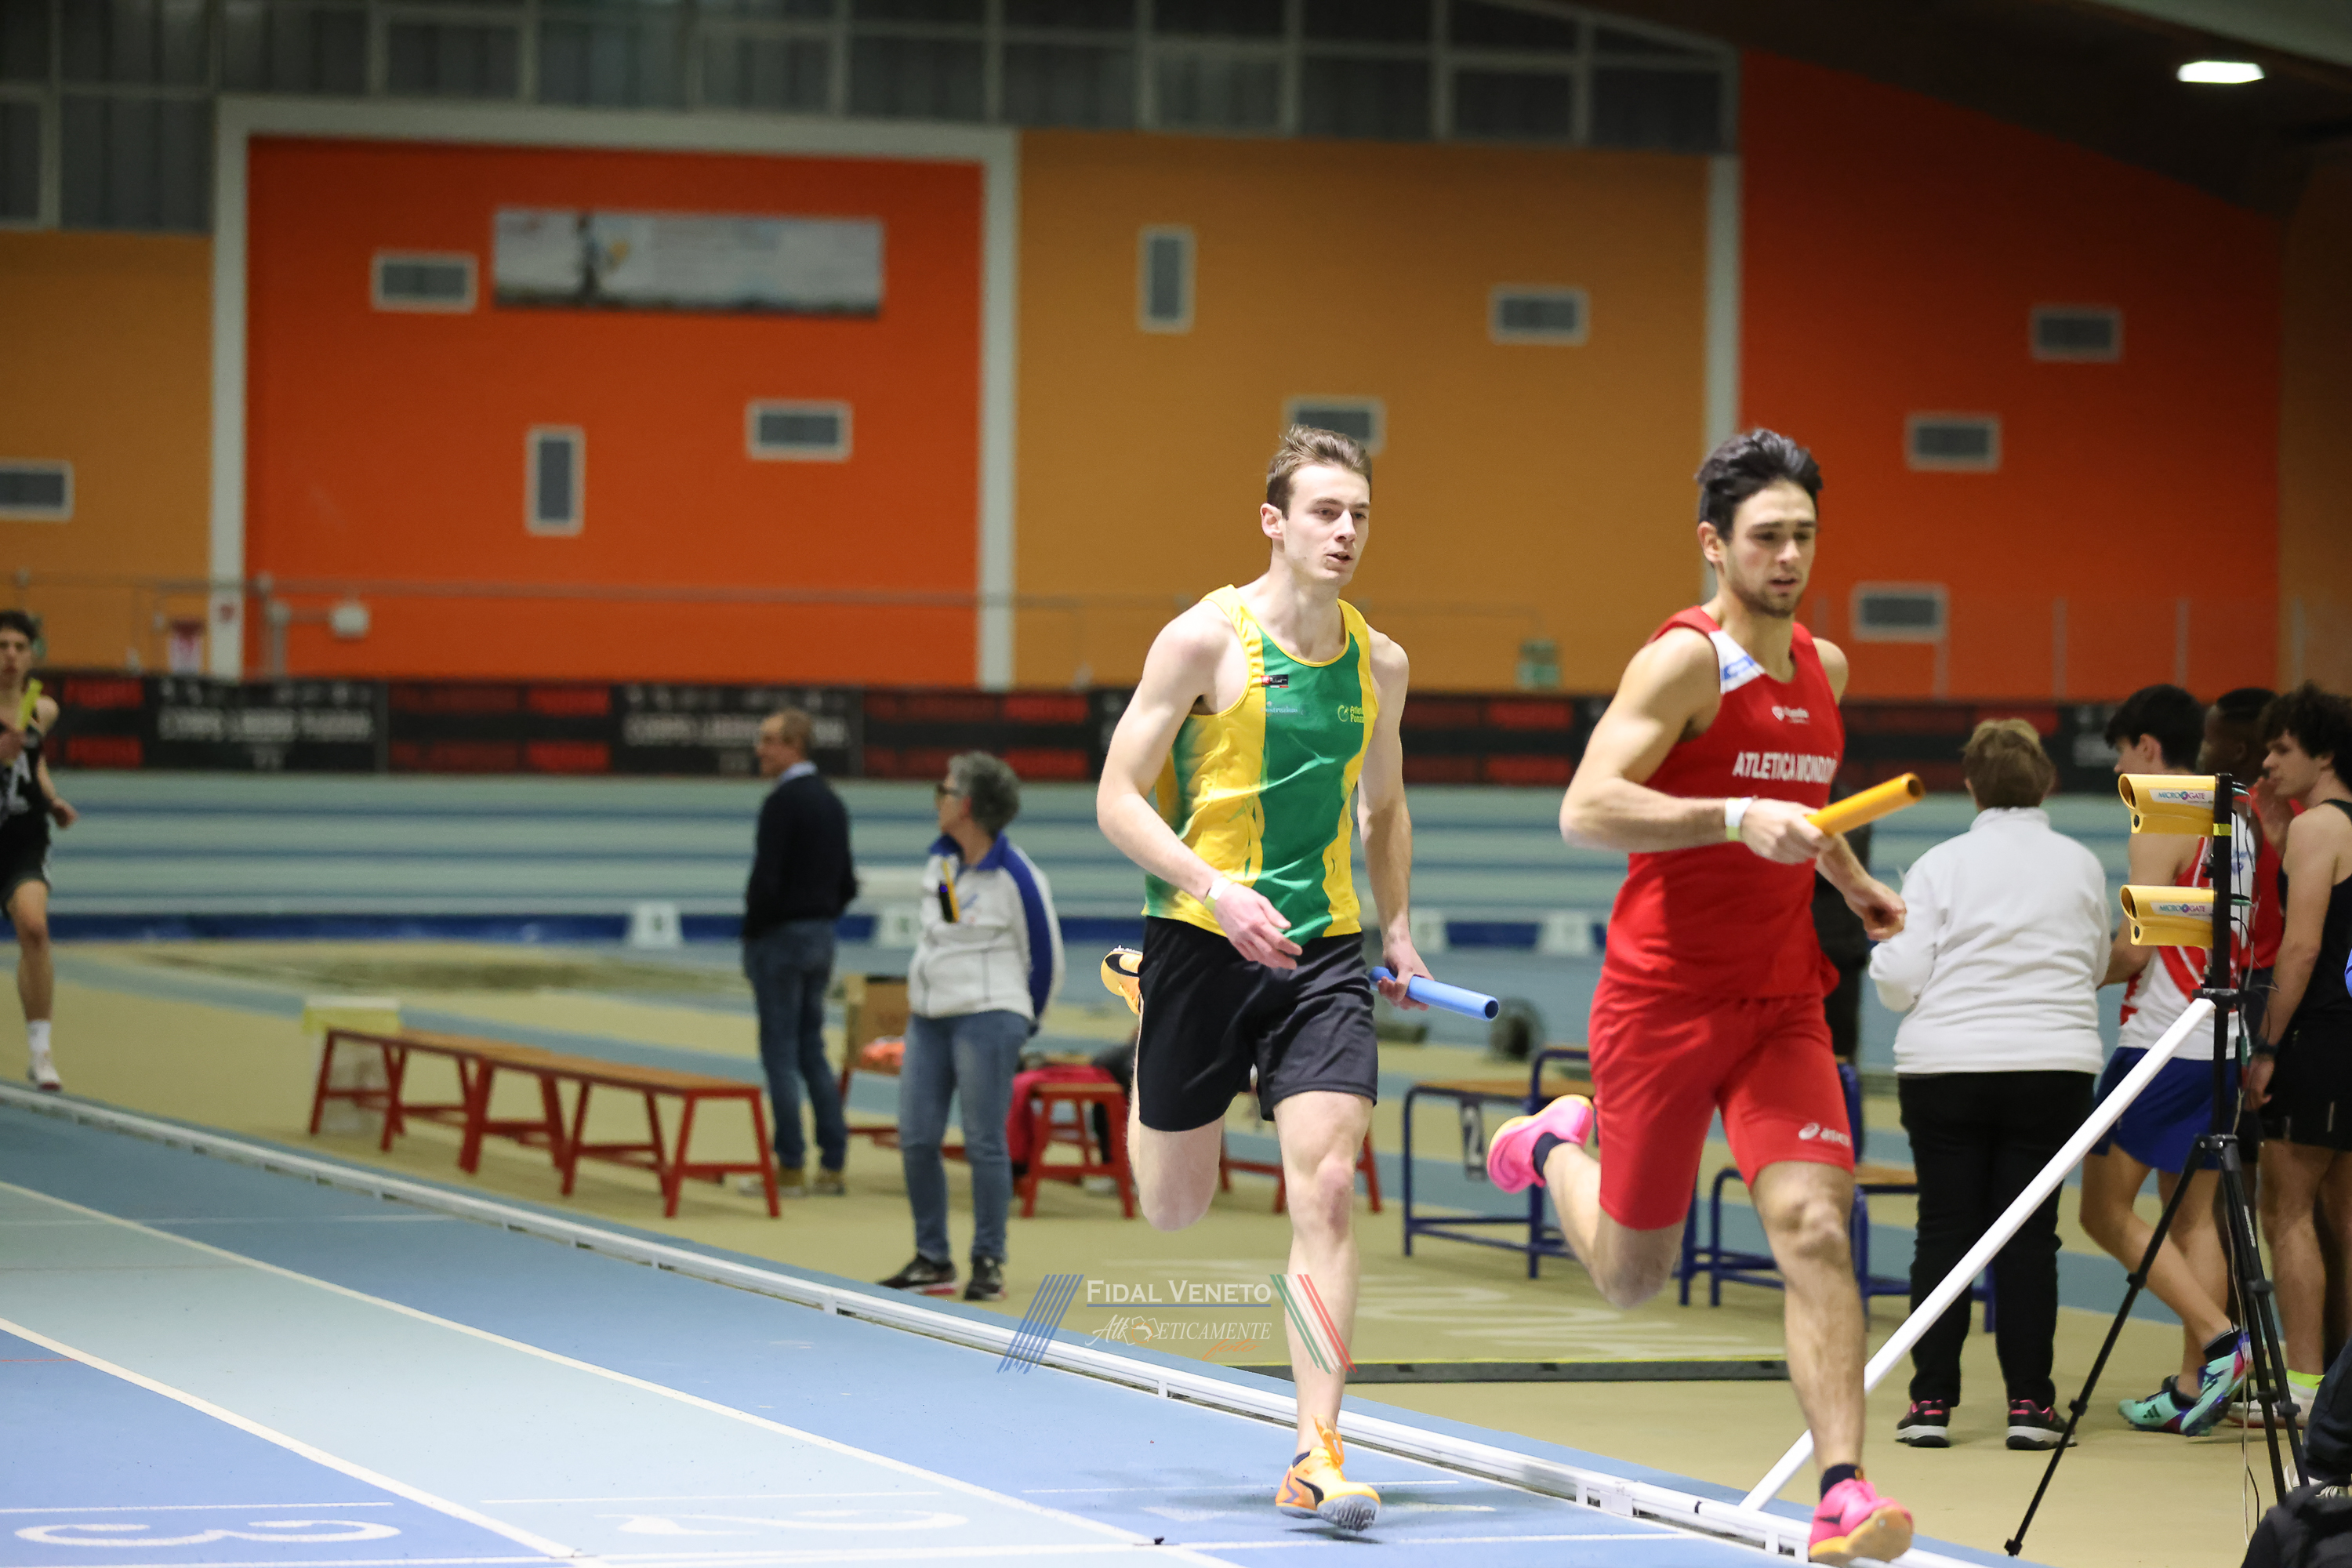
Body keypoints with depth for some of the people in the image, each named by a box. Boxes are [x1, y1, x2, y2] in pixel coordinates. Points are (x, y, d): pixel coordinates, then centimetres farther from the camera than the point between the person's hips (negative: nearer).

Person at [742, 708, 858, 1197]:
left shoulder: (783, 802, -15)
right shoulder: (831, 802, 12)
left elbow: (765, 881, -20)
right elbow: (848, 884, 16)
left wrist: (751, 938, -9)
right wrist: (821, 921, 17)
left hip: (780, 936, -8)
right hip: (821, 936, 8)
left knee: (780, 1052, -3)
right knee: (812, 1050, 11)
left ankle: (790, 1166, -2)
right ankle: (833, 1163, 10)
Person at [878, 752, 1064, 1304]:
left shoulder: (1015, 877, -11)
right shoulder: (940, 859, 10)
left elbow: (1045, 959, -3)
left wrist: (1020, 1025, 6)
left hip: (986, 1019, -7)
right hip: (928, 1019, 7)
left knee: (984, 1143, -5)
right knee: (916, 1140, 4)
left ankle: (989, 1264, 3)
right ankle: (933, 1260, 14)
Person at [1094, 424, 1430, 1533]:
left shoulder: (1380, 664, 7)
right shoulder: (1205, 640, -9)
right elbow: (1118, 801, -10)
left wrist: (1396, 923, 11)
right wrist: (1218, 891, -23)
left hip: (1323, 950, 3)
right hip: (1202, 940, -3)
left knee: (1327, 1189, -13)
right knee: (1175, 1209, 12)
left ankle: (1315, 1457, -11)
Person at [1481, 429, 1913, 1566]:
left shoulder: (1825, 669, 11)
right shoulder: (1683, 661, -13)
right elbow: (1584, 811, -24)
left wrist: (1850, 880, 18)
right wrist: (1737, 818, -33)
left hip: (1781, 1003, 5)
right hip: (1661, 999, -5)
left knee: (1815, 1226, -16)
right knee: (1631, 1278, 9)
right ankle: (1557, 1148, 42)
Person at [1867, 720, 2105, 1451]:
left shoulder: (1941, 866, -5)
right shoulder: (2081, 866, 3)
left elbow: (1899, 981, -7)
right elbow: (2096, 967, 16)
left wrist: (1886, 945, 14)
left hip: (1946, 1067, -1)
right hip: (2055, 1067, 1)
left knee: (1945, 1227, 4)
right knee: (2030, 1232, 4)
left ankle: (1932, 1401, 3)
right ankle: (2029, 1402, 2)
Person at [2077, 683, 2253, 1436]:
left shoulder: (2162, 827, -11)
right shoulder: (2237, 823, 14)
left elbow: (2135, 950, -15)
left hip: (2161, 1040, -8)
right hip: (2218, 1042, 8)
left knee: (2106, 1209, -2)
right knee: (2194, 1214, 9)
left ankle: (2218, 1337, -14)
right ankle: (2193, 1388, 5)